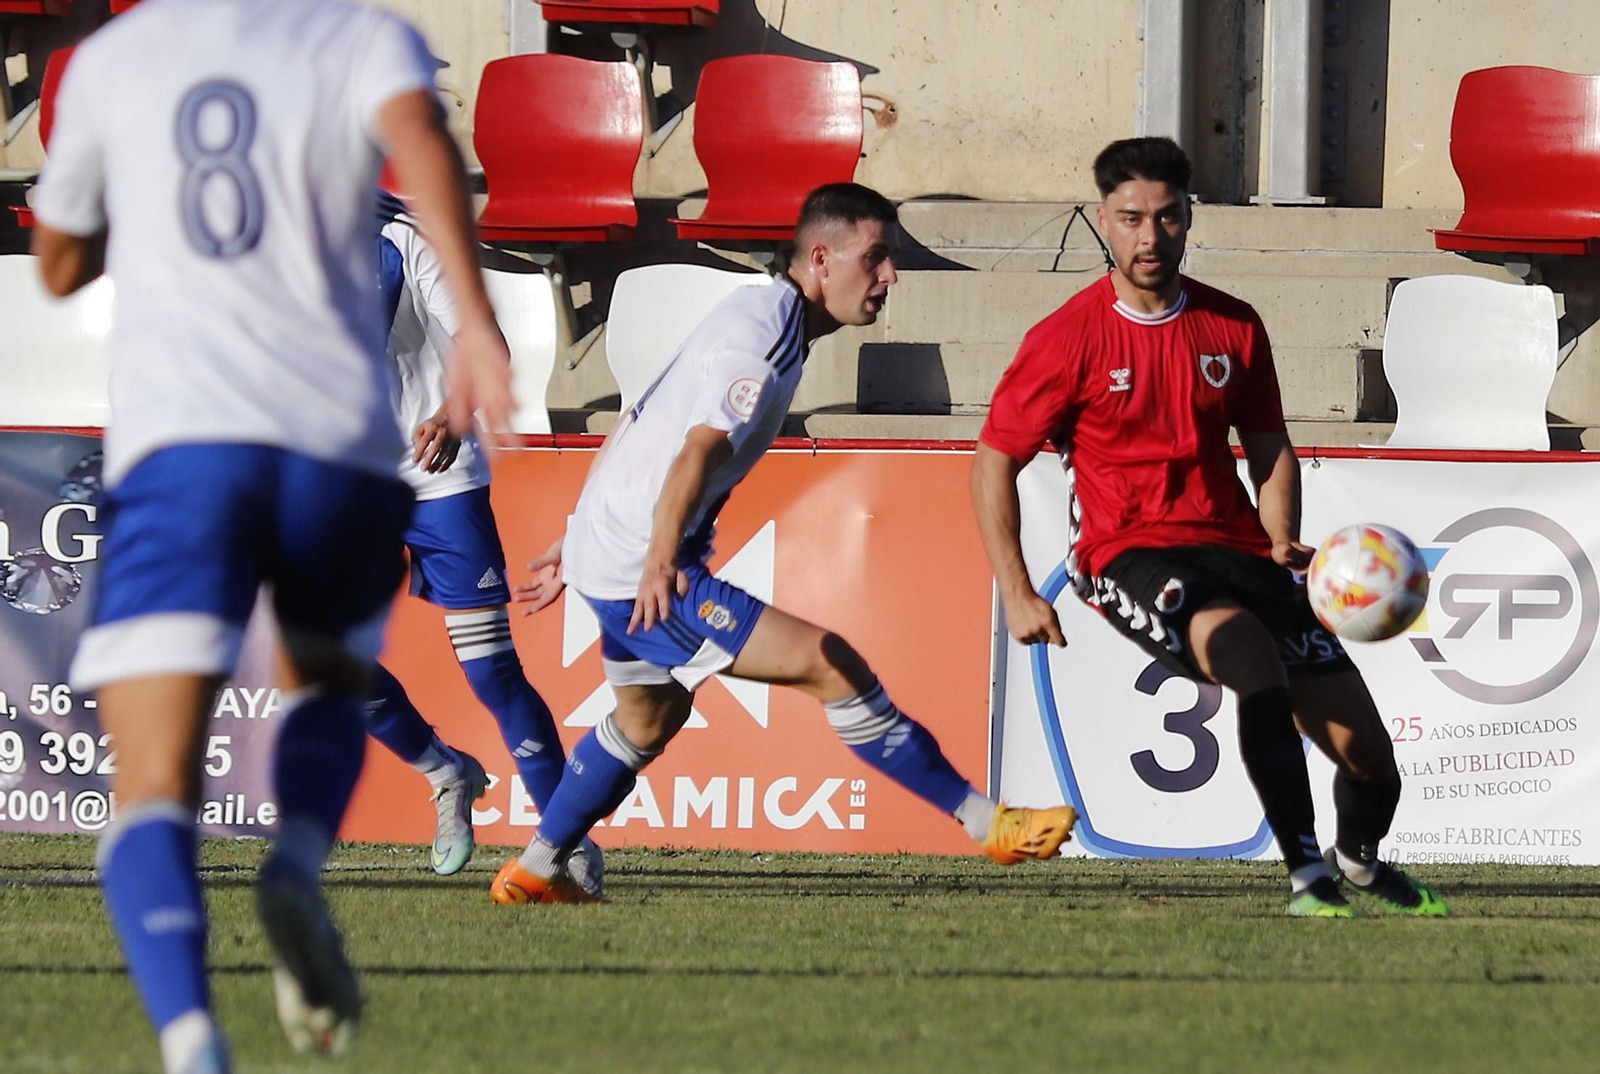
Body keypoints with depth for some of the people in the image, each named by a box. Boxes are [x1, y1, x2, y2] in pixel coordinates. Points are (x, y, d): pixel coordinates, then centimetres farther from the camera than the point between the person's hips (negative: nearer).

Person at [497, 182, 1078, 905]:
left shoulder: (755, 316, 15)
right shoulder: (764, 330, -17)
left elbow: (635, 427, 23)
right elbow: (698, 451, -31)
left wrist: (582, 541, 29)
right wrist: (660, 563, -44)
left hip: (611, 557, 11)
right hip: (646, 572, -11)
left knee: (651, 716, 29)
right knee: (832, 666, -15)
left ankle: (533, 873, 37)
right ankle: (983, 822, -15)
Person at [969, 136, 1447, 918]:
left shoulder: (1233, 327, 7)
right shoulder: (1069, 339, -5)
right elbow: (993, 464, 0)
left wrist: (1283, 542, 0)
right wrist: (1016, 595, -9)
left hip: (1234, 549, 5)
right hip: (1130, 553, -4)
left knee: (1368, 754, 0)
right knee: (1256, 661, -36)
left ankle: (1358, 859, 35)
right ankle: (1306, 874, -34)